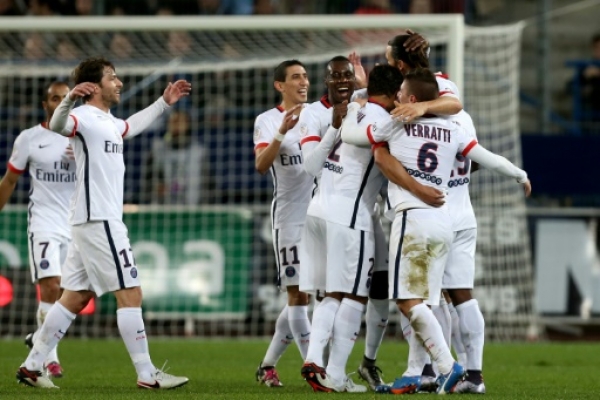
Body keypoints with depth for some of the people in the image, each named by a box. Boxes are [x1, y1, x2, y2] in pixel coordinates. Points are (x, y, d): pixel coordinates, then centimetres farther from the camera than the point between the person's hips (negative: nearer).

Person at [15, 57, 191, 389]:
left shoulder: (108, 122, 18)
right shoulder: (84, 117, -12)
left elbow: (131, 126, 41)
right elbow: (58, 126, -35)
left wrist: (163, 103, 43)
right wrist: (70, 98, -54)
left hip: (93, 222, 10)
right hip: (99, 221, -10)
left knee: (75, 297, 10)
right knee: (130, 293, -8)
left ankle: (32, 366, 13)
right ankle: (147, 375, -6)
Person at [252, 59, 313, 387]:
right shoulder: (267, 121, -2)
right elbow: (261, 164, -15)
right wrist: (282, 132, -31)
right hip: (289, 218, -5)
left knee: (300, 298, 9)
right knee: (297, 296, -8)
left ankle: (267, 365, 20)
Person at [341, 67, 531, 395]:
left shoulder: (395, 125, -1)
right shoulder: (452, 131, 11)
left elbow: (348, 134, 9)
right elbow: (490, 159, 15)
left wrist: (353, 109, 30)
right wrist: (521, 176, 33)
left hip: (413, 218, -6)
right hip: (444, 221, 6)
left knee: (409, 301, -7)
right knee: (422, 302, 8)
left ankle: (447, 365, -17)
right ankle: (415, 376, 6)